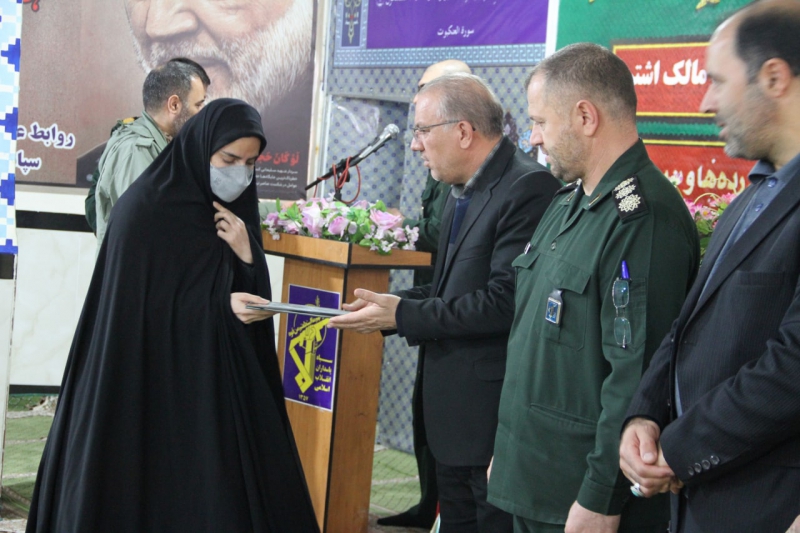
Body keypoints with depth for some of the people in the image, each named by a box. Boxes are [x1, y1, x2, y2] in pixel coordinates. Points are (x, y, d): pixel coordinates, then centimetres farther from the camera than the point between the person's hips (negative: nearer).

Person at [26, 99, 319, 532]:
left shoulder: (233, 216, 9)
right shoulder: (146, 210, -11)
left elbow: (254, 296, 7)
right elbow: (141, 307, -13)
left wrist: (247, 256, -11)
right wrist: (220, 307, -23)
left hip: (216, 381, 6)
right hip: (150, 388, -6)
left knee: (220, 492, 2)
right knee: (153, 496, -2)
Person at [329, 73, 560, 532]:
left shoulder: (528, 188, -18)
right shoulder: (461, 192, 13)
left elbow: (503, 301, -24)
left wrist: (403, 314, -17)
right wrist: (390, 308, 1)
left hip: (495, 419, -9)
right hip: (454, 412, 9)